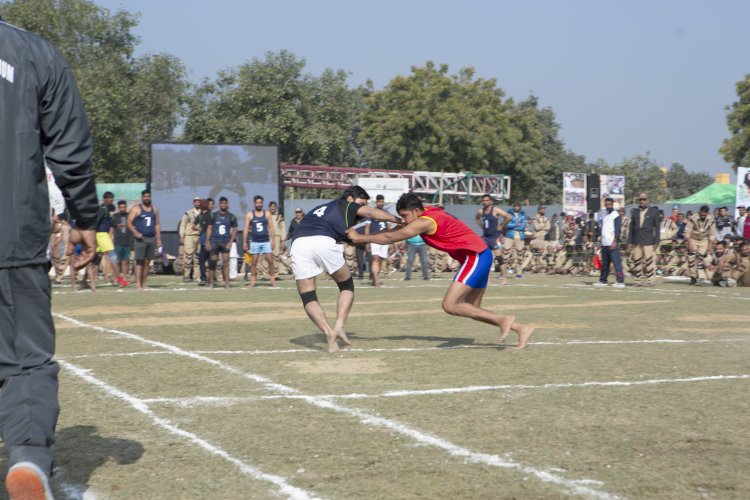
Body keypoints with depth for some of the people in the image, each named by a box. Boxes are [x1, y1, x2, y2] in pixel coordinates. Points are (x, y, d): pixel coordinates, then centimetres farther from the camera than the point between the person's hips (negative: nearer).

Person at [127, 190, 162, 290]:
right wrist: (135, 232, -20)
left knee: (147, 262, 5)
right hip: (140, 238, -5)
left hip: (152, 238, 5)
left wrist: (158, 238, 11)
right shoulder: (136, 208, 1)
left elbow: (157, 224, 18)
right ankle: (138, 284, -13)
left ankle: (144, 283, 10)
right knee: (139, 261, -10)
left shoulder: (154, 209, 15)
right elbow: (129, 222, -5)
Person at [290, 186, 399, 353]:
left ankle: (328, 332, -10)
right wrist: (398, 220, 4)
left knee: (308, 297, 10)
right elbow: (371, 212, 8)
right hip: (323, 241, -4)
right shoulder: (347, 206, 23)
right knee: (347, 286, 16)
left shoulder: (319, 209, 39)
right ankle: (339, 326, -2)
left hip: (298, 243, 4)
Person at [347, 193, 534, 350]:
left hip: (475, 257, -10)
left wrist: (360, 237, -3)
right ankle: (522, 328, 14)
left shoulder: (425, 222, -15)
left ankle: (503, 319, -11)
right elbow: (395, 232, 20)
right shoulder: (430, 213, 13)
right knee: (472, 309, 13)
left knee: (449, 305, -13)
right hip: (480, 256, 10)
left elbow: (390, 238, -12)